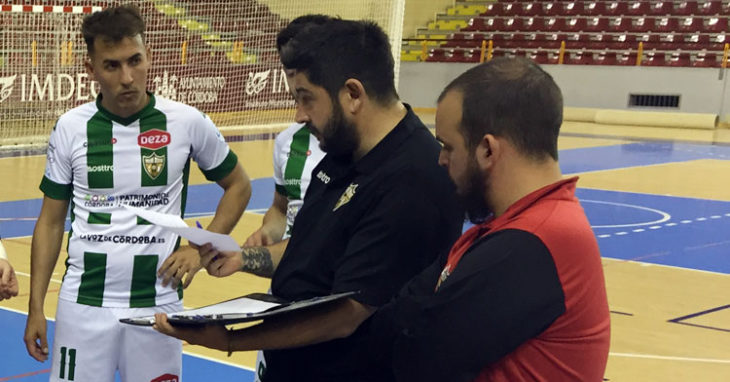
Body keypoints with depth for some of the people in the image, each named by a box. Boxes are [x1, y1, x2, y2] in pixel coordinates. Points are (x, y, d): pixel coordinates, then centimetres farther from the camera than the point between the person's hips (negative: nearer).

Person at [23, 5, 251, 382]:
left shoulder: (187, 122, -5)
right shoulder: (70, 128, -2)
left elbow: (238, 186, 9)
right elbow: (50, 221, 5)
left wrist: (202, 248, -2)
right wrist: (36, 307, 3)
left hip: (157, 303, 0)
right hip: (83, 303, 1)